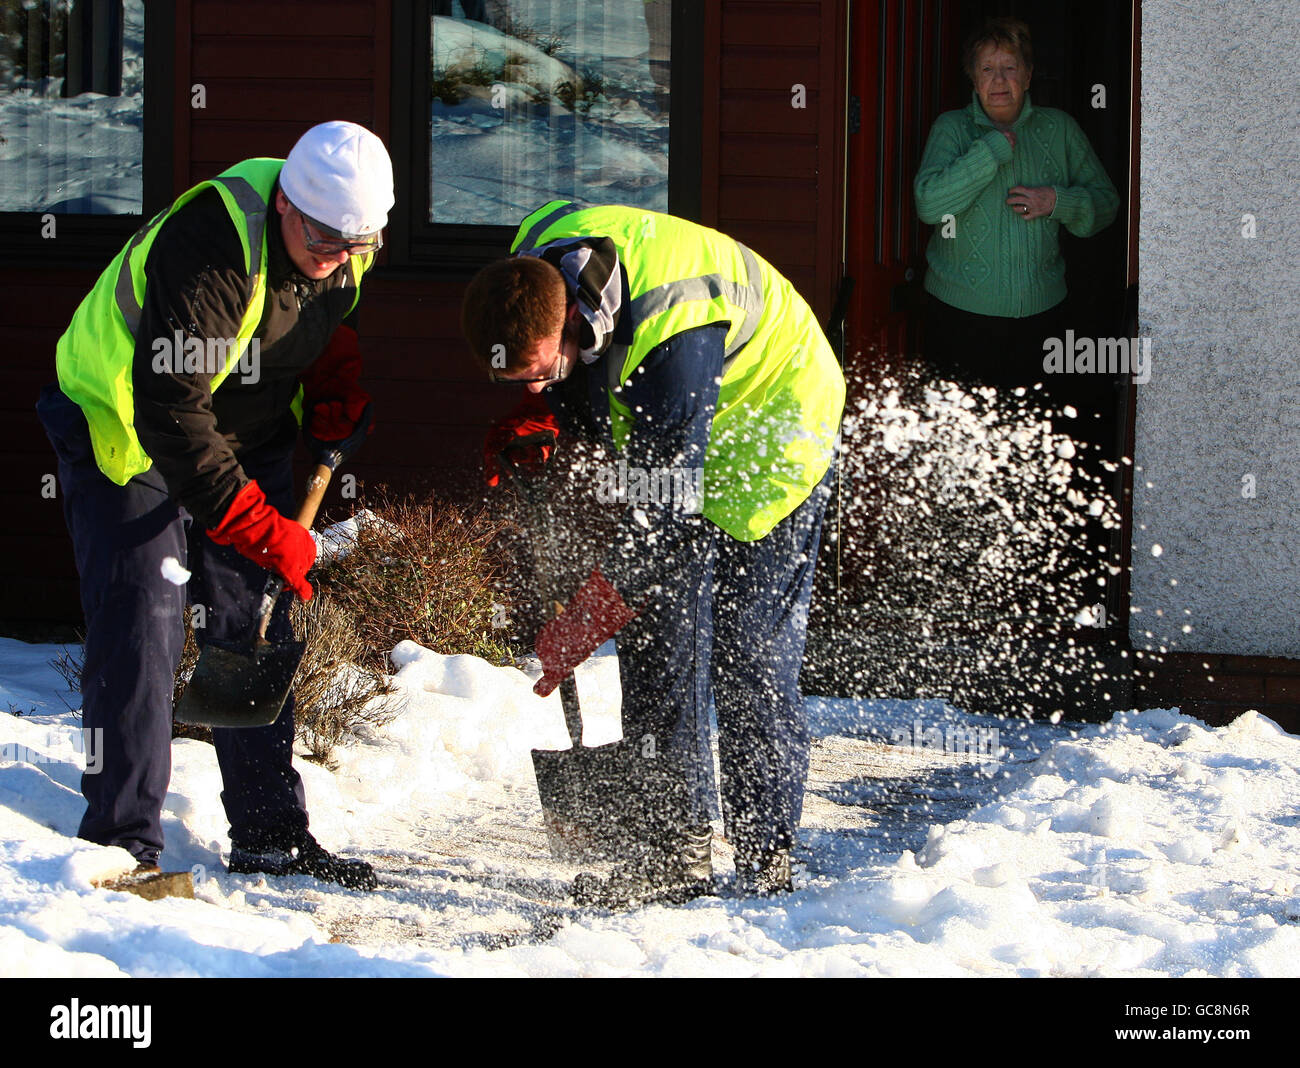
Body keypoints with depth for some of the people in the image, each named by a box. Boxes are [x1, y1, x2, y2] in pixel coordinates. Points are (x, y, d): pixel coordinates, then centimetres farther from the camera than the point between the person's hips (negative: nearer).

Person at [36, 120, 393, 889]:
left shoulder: (350, 235, -11)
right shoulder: (209, 248, -35)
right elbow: (167, 409, -37)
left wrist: (338, 382, -3)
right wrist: (257, 526, -37)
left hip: (245, 435, 7)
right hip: (125, 429, -7)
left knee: (257, 630, 6)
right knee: (142, 628, -15)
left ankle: (270, 833, 13)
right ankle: (123, 841, -10)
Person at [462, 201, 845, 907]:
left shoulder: (674, 331, -41)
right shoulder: (535, 257, -17)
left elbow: (662, 505, -36)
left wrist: (587, 618, -32)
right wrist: (543, 413, -8)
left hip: (767, 440, -8)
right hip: (663, 441, 8)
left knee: (749, 657, -10)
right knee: (657, 636, 0)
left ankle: (765, 857, -2)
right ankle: (674, 849, 2)